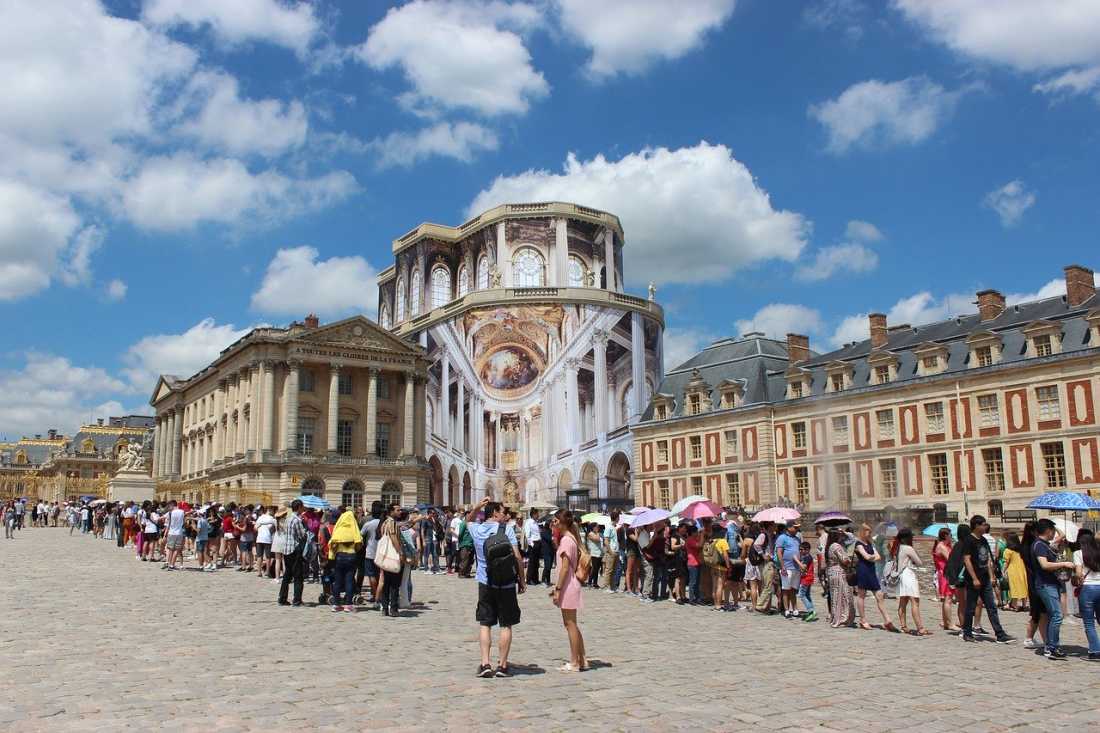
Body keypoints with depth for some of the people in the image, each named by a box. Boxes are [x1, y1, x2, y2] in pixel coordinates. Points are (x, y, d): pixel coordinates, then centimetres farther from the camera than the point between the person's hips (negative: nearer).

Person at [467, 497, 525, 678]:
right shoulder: (506, 529, -6)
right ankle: (502, 665, 10)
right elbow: (517, 557, -11)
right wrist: (522, 580, -1)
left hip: (486, 583, 3)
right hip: (507, 584, -2)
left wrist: (478, 506, 11)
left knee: (485, 624, 9)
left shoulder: (477, 530, 3)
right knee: (506, 625, 7)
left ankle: (485, 664, 2)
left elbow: (468, 519, 28)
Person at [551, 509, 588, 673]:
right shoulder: (571, 538, 13)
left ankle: (574, 663, 4)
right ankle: (582, 660, 19)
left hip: (567, 586, -10)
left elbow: (565, 567, -19)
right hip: (570, 585, 10)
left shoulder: (566, 540, -16)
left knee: (570, 624, -2)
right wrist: (558, 588, 20)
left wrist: (558, 589, -17)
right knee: (571, 624, 15)